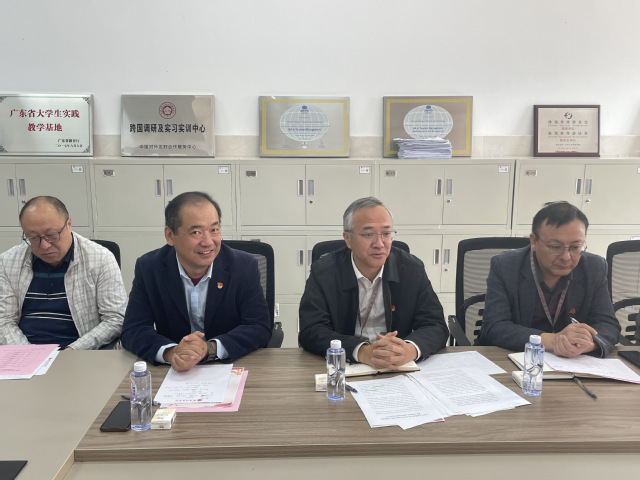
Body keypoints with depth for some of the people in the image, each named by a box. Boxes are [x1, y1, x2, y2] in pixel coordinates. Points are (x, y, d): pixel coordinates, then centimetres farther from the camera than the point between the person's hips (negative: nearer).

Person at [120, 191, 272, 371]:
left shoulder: (244, 267, -6)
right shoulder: (148, 268, -3)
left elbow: (260, 328, -10)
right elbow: (132, 331, -7)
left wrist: (209, 349, -26)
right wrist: (171, 352, -28)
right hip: (173, 375, 1)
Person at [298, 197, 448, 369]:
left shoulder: (412, 269, -2)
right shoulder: (323, 272, -7)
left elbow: (436, 327, -4)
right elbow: (310, 332, -14)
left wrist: (409, 350, -27)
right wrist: (363, 352, -30)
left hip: (398, 371, 2)